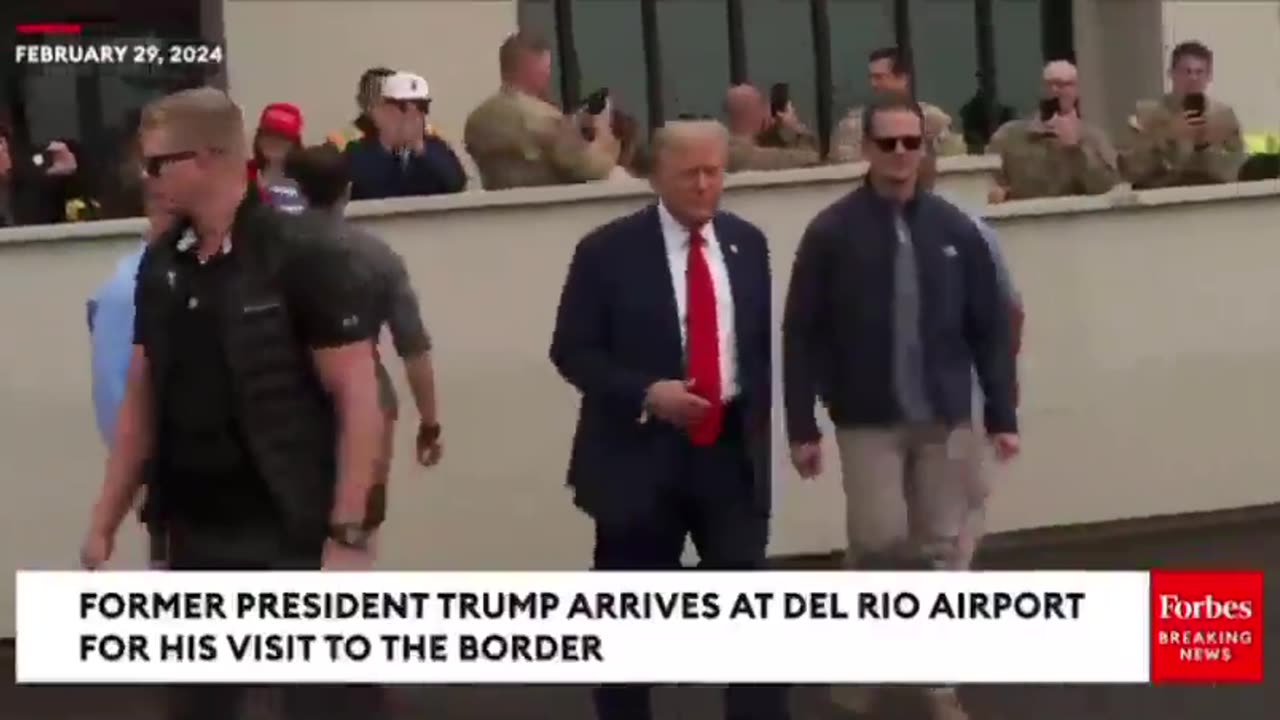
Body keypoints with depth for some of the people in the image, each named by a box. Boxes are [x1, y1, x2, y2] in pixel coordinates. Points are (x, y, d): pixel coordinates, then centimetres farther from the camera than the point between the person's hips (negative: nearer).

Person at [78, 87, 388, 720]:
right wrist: (105, 523, 9)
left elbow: (358, 401, -13)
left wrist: (347, 534, -18)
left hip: (295, 535, -6)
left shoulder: (305, 258, -11)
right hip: (196, 537, 6)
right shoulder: (159, 267, 7)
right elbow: (140, 402, 13)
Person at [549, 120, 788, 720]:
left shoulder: (747, 243, 7)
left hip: (732, 449, 3)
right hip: (642, 452, -3)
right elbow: (571, 351, -7)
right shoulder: (608, 251, -8)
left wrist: (756, 420, 8)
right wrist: (646, 393, -19)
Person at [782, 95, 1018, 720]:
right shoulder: (832, 233, -5)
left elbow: (990, 329, 6)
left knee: (940, 552, 7)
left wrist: (1002, 416, 3)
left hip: (946, 419, 3)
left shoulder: (955, 230, 2)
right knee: (877, 544, -7)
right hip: (868, 422, -2)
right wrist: (802, 427, -7)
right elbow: (801, 336, -4)